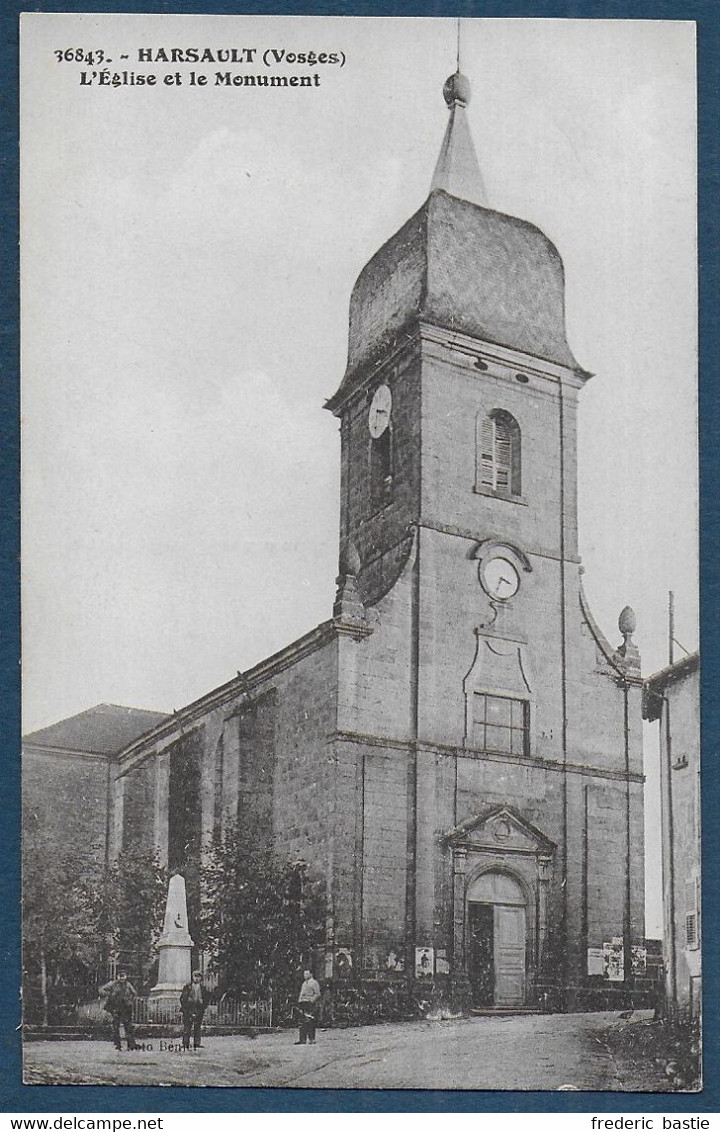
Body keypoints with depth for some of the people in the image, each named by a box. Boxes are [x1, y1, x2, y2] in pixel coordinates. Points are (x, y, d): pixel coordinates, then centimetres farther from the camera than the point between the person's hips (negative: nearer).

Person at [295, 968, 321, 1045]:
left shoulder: (314, 983, 0)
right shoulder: (304, 983, 24)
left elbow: (317, 994, -8)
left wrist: (312, 1001, -17)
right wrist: (299, 1003, 15)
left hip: (310, 1004, -8)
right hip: (302, 1004, 8)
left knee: (310, 1022, -10)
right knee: (302, 1022, 3)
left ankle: (312, 1039, -8)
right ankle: (302, 1040, 3)